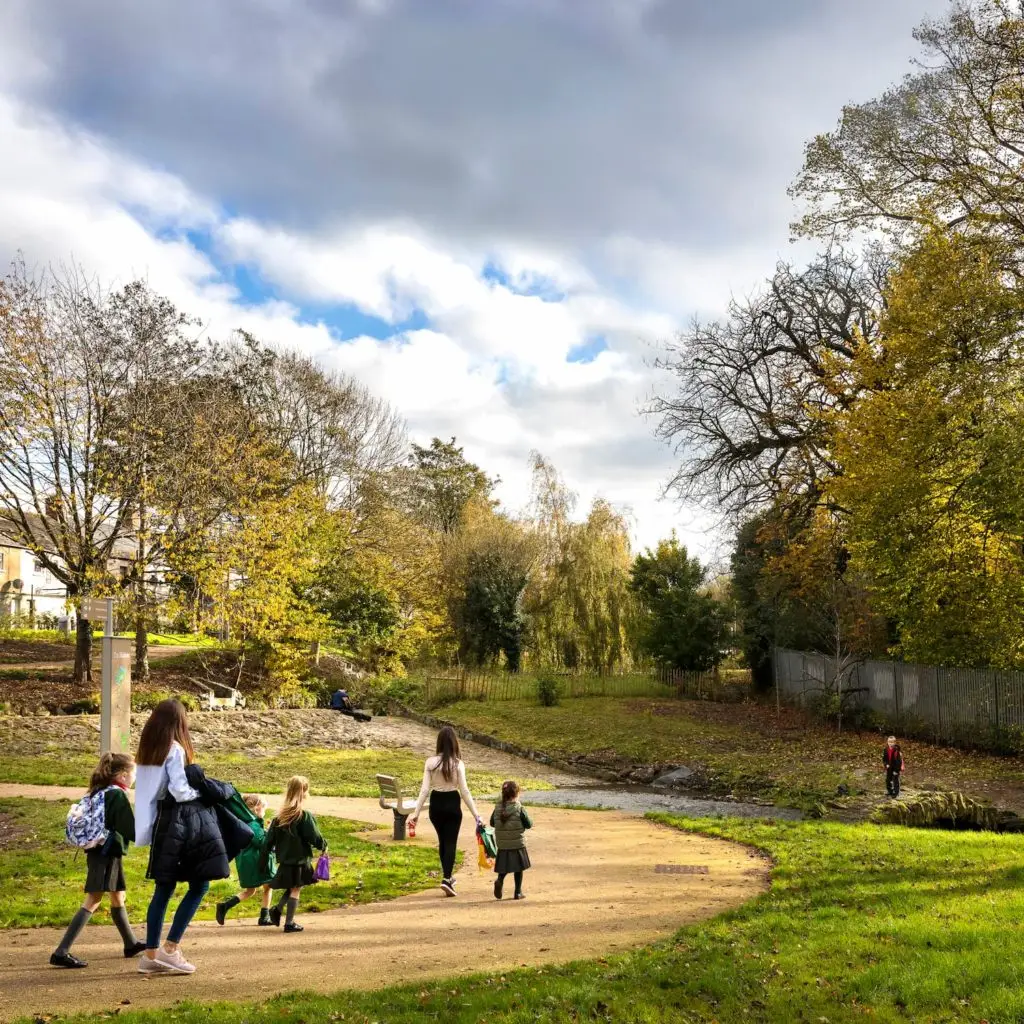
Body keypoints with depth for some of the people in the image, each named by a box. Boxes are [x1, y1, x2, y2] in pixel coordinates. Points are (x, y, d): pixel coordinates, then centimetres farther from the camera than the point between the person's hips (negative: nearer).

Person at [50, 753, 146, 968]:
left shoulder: (99, 791, 11)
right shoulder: (117, 795, -15)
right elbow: (131, 830, -18)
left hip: (98, 852, 10)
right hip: (106, 854, -10)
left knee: (118, 898, 19)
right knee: (93, 901, -8)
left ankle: (131, 944, 31)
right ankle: (61, 952, -11)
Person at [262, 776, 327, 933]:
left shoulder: (279, 816, 2)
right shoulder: (305, 816, -16)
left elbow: (269, 839, 5)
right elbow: (315, 838, -15)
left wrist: (264, 860, 12)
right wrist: (324, 846, 6)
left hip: (285, 861, 6)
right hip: (300, 861, -6)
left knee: (292, 888, 22)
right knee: (296, 890, 5)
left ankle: (277, 910, 9)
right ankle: (289, 923, 8)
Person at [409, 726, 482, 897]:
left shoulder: (430, 762, -6)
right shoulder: (457, 763, -12)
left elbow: (425, 789, -8)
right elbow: (464, 791, -11)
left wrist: (416, 812, -4)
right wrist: (476, 815, -6)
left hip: (436, 804, 3)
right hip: (452, 803, -3)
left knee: (442, 841, 19)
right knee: (451, 842, 3)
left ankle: (447, 877, 30)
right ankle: (446, 879, -12)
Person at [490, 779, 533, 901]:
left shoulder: (497, 809, -3)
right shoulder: (519, 809, -14)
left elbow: (492, 823, 7)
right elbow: (529, 824, -10)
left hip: (502, 845, 3)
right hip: (517, 844, -3)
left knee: (503, 868, 15)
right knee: (518, 869, 10)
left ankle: (500, 880, -13)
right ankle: (518, 892, 14)